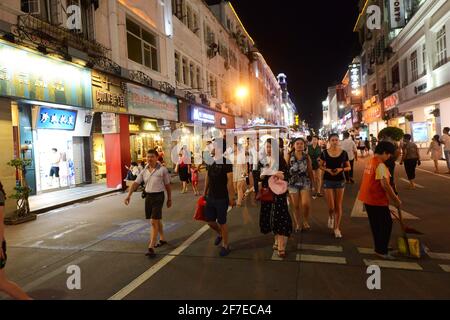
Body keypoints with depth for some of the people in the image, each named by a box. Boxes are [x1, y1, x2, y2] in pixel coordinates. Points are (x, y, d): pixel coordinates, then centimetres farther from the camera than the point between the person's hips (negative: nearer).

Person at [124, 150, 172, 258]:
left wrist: (169, 199, 3)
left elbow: (167, 185, -1)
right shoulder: (144, 171, 6)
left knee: (154, 222, -10)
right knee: (157, 220, 19)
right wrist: (128, 195, -10)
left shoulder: (163, 170, -8)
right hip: (148, 196, 6)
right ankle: (162, 239, 39)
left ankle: (151, 248, -7)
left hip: (158, 196, -5)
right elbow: (136, 183, 1)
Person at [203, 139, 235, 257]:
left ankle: (225, 246, 24)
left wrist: (231, 197, -17)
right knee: (209, 220, 13)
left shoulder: (226, 163, -15)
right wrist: (205, 192, 15)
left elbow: (229, 181, -16)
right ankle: (220, 234, 43)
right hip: (210, 197, 6)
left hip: (222, 198, -6)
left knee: (222, 222, 5)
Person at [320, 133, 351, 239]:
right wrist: (327, 170, -14)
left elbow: (348, 167, 4)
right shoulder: (325, 153, -4)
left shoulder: (343, 153, -3)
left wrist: (341, 169, -16)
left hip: (340, 181, 1)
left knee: (338, 206, 6)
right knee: (331, 207, -3)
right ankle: (331, 217, 33)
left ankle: (337, 228, 20)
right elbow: (321, 166, 6)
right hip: (328, 181, -1)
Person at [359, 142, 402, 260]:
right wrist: (396, 199, -17)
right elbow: (385, 185, -27)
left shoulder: (371, 162, 11)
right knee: (386, 224, 3)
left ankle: (380, 247, 30)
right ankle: (381, 251, 9)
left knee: (376, 224, 18)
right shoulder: (380, 165, -19)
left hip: (369, 199, 9)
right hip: (377, 201, -9)